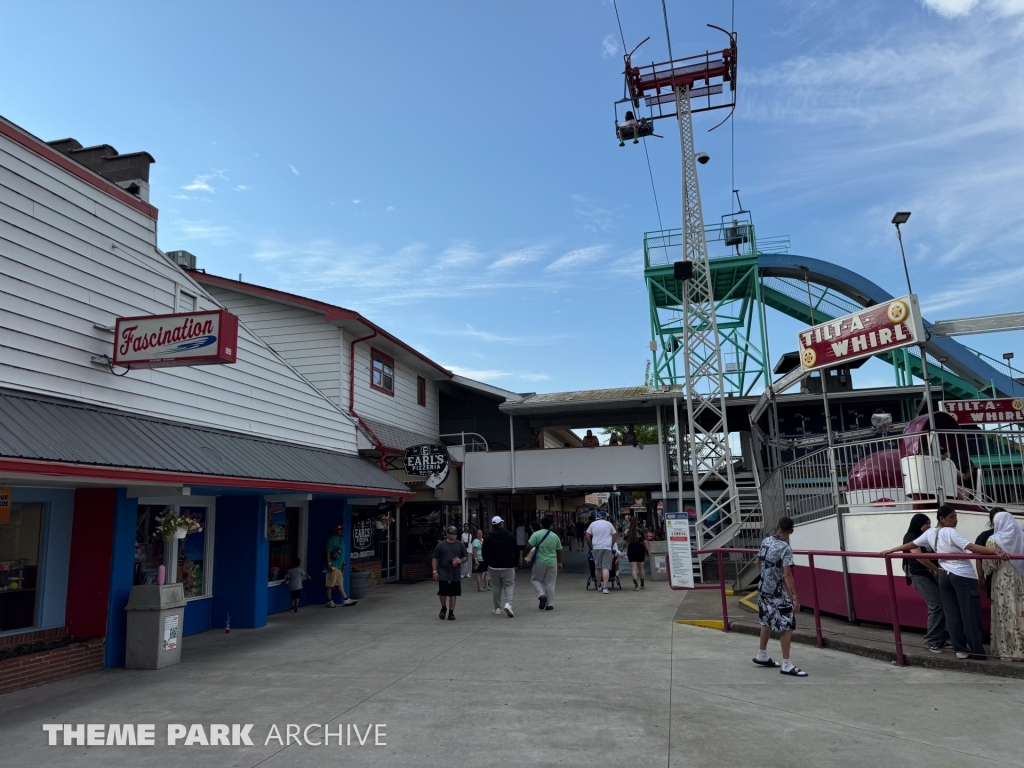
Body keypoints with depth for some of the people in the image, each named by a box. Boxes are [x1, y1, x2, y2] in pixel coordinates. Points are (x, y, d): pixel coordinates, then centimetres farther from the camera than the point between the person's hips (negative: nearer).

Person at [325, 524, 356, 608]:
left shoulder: (341, 540, 18)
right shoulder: (331, 540, -8)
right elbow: (328, 552, -13)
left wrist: (343, 564, 22)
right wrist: (329, 563, -18)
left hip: (339, 566, 8)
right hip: (333, 566, -8)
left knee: (340, 584, 8)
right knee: (330, 584, -2)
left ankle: (346, 600, 5)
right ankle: (330, 601, 4)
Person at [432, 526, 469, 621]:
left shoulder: (460, 545, 7)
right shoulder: (441, 545, 1)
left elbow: (466, 557, 12)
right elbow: (434, 558, 3)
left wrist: (461, 560, -9)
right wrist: (435, 571, -4)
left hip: (455, 574, 2)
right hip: (443, 573, -2)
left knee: (453, 594, 5)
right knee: (443, 592, -7)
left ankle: (451, 612, 18)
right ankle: (443, 608, 21)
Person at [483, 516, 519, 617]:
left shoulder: (488, 538, -2)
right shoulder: (510, 535, -2)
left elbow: (484, 553, 3)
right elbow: (516, 551, 3)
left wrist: (488, 564, 18)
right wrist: (515, 563, 15)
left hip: (493, 567, 1)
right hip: (508, 567, -1)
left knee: (496, 587, 12)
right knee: (509, 585, 5)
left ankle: (497, 608, 15)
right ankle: (508, 603, -17)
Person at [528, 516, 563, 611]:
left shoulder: (536, 534, -6)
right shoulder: (555, 536, 6)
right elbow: (559, 551, 10)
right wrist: (560, 563, 19)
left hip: (540, 562, -3)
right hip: (552, 563, 3)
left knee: (535, 579, 16)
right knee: (550, 584, 9)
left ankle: (541, 594, -6)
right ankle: (549, 605, 10)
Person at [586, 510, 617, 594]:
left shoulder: (593, 524, 6)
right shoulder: (609, 524, 4)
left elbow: (587, 536, 7)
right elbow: (614, 536, 7)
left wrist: (591, 545, 16)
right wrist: (611, 545, 16)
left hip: (596, 548, 2)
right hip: (607, 548, -2)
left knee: (597, 567, 13)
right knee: (606, 568, -6)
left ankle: (599, 585, 25)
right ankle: (605, 587, -14)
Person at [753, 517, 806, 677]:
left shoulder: (765, 542, 2)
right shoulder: (785, 549, -20)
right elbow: (787, 575, -25)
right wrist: (795, 598, -25)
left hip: (764, 589, 8)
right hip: (778, 593, -8)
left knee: (767, 622, 20)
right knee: (786, 625, 0)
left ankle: (762, 656, 31)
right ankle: (786, 665, 2)